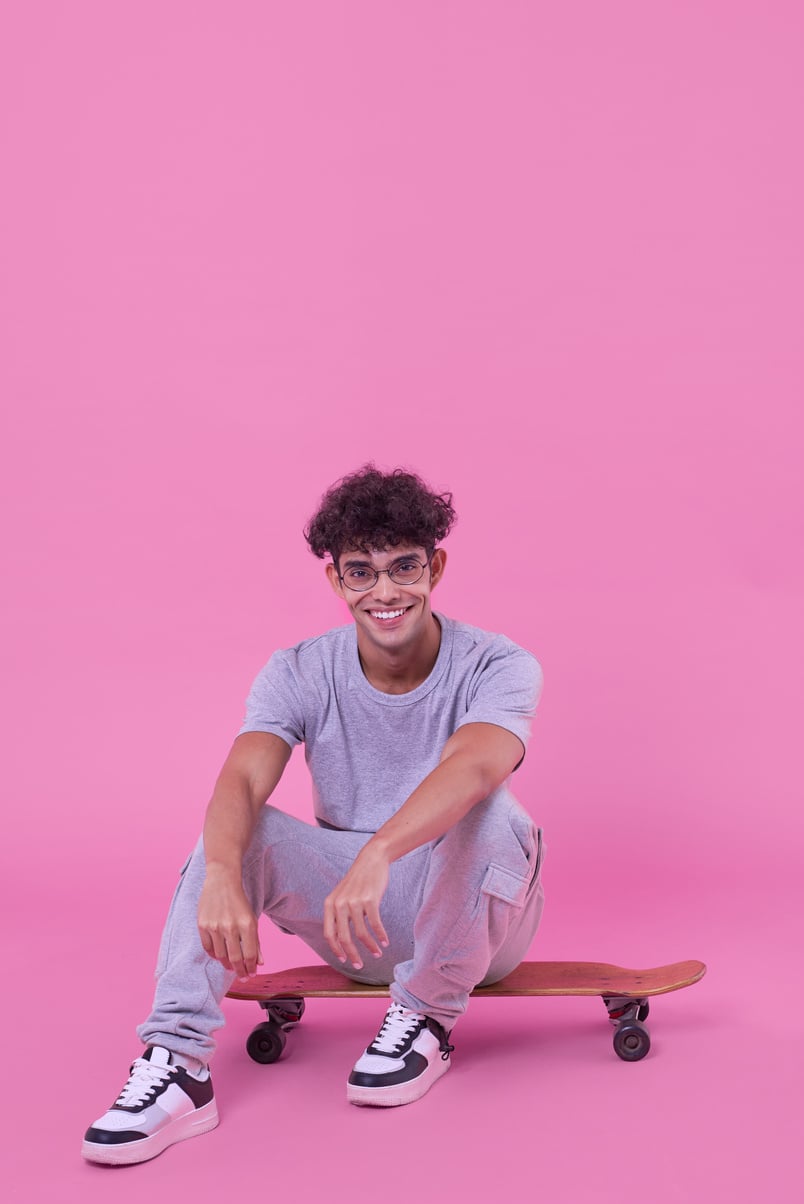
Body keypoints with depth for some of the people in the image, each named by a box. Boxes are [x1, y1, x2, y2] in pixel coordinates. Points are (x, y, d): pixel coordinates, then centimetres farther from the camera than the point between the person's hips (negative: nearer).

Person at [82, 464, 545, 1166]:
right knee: (238, 832, -22)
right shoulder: (300, 675, -7)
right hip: (361, 923, 2)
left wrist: (376, 857, -57)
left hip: (474, 915, -2)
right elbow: (242, 781, -25)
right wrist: (222, 875, -48)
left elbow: (472, 767, -39)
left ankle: (427, 1014, -13)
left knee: (486, 809, -33)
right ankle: (175, 1061, -27)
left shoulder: (498, 667, -17)